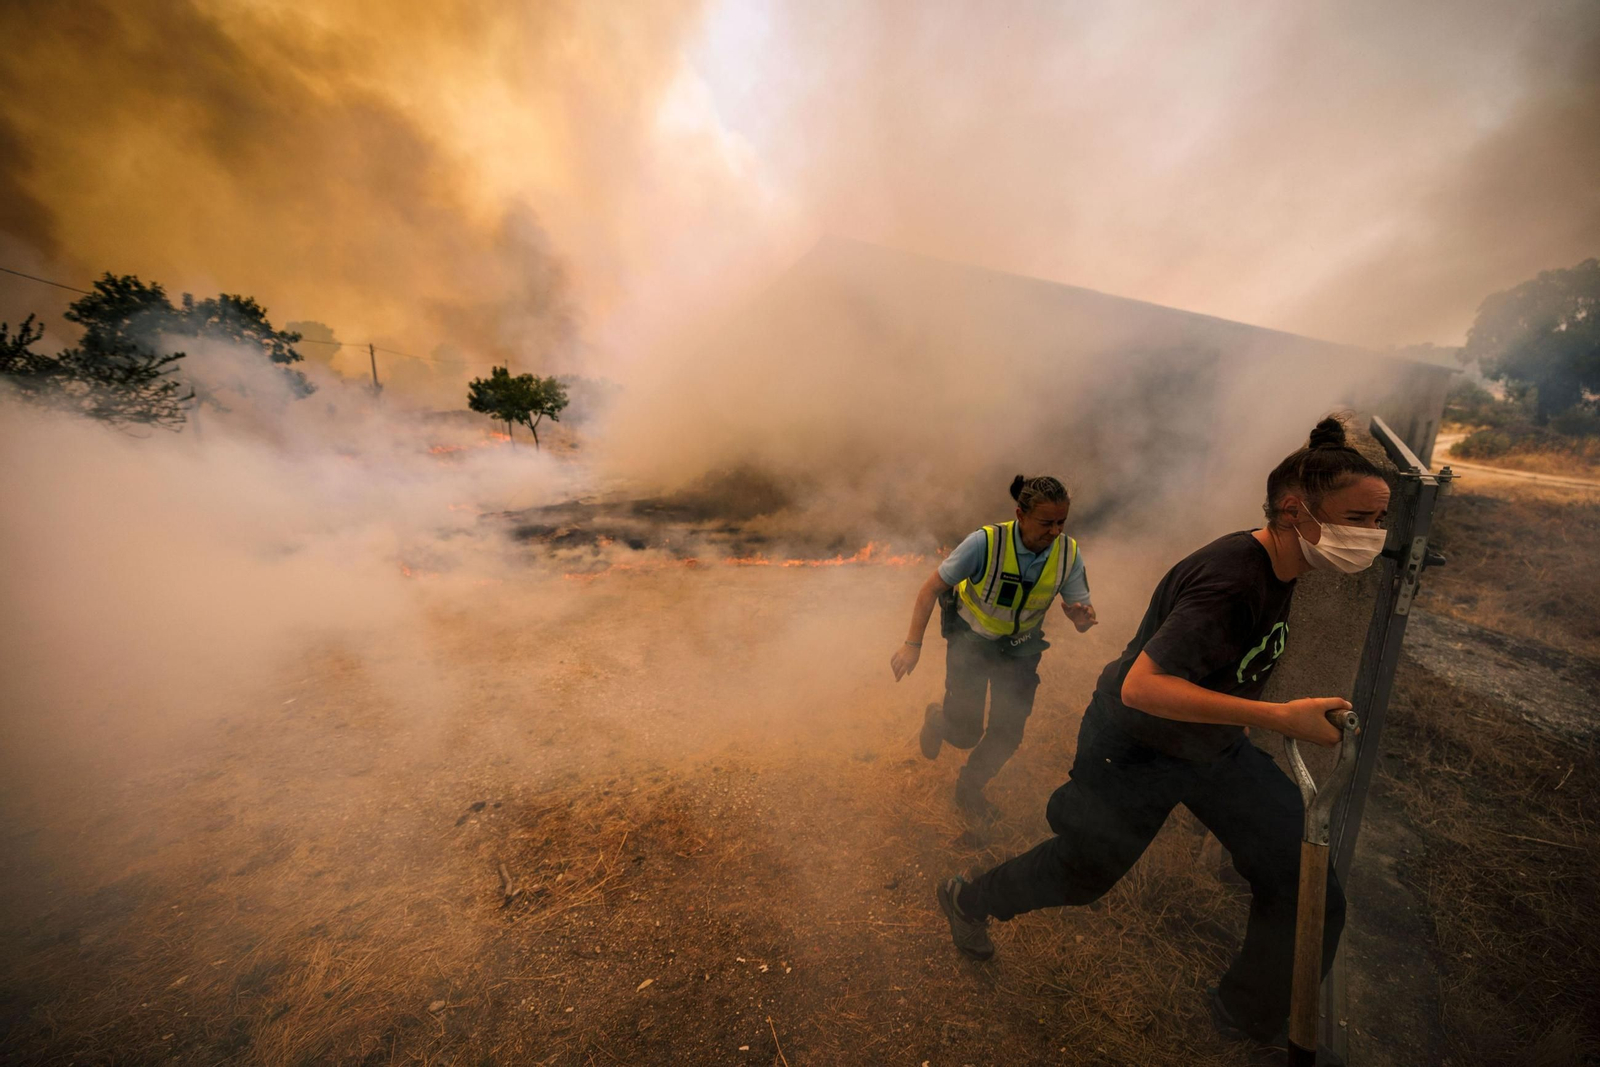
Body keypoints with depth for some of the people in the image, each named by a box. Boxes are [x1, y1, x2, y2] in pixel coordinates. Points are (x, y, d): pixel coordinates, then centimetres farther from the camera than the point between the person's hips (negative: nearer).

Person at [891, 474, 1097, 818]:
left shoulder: (1069, 553, -18)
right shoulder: (986, 542, -31)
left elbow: (1083, 615, -10)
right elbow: (931, 588, -23)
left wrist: (1082, 616, -36)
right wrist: (912, 644, -26)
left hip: (1020, 647, 4)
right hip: (970, 639, -3)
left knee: (1008, 733, 7)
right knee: (964, 733, 2)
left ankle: (970, 787, 37)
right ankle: (938, 719, 41)